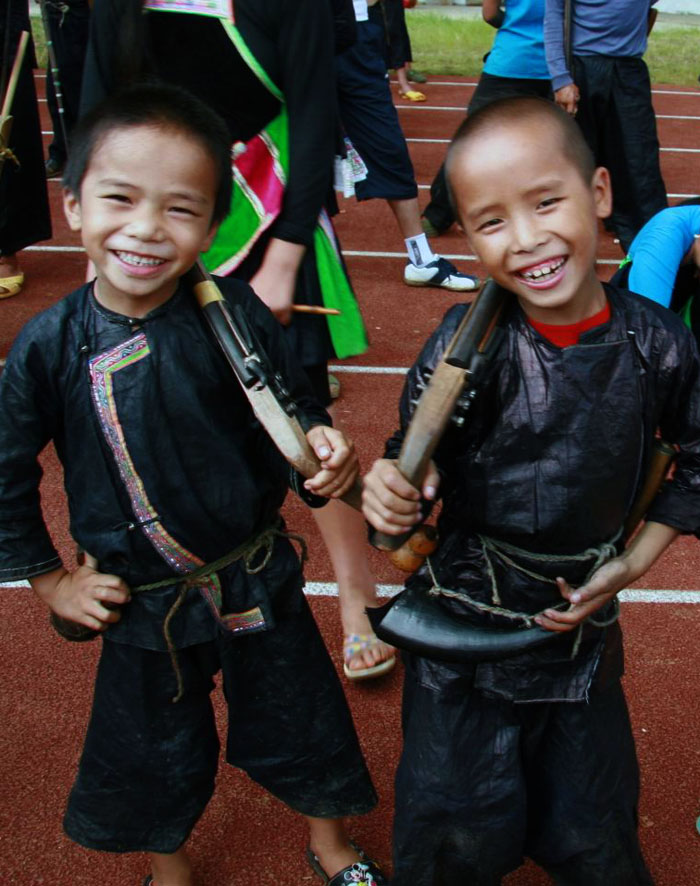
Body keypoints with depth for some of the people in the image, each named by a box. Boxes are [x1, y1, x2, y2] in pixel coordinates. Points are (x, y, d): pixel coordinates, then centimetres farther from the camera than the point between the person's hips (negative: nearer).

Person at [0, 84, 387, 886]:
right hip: (139, 605, 1)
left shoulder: (235, 316, -19)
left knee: (299, 723, 20)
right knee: (150, 758, 22)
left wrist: (320, 446, -27)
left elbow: (292, 412, -5)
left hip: (255, 585, 0)